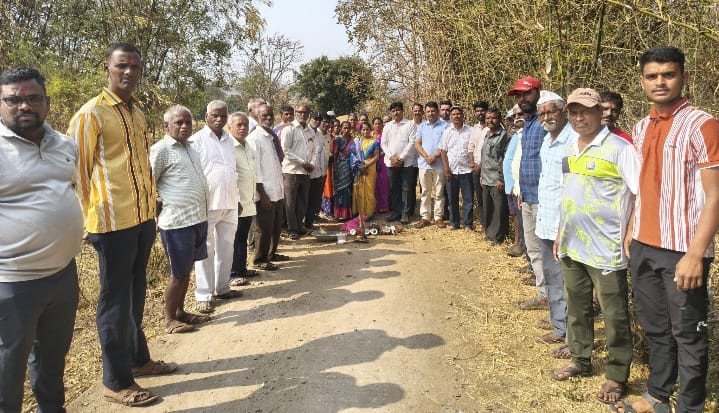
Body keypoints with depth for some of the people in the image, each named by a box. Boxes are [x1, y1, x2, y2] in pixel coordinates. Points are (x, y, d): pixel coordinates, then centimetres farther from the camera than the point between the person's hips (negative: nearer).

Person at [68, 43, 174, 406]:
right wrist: (88, 219, -10)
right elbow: (78, 170, -10)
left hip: (143, 217, 7)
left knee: (136, 293, 18)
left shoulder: (137, 112, 13)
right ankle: (116, 381, 17)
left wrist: (152, 207, 15)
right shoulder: (90, 114, -10)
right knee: (116, 299, 3)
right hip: (113, 220, -7)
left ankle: (137, 358, 35)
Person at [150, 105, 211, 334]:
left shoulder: (189, 147, 14)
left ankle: (180, 311, 30)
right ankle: (169, 319, 17)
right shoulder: (160, 149, -11)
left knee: (186, 270, 16)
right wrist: (159, 206, -8)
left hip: (198, 218, 8)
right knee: (178, 273, 2)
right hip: (177, 222, -8)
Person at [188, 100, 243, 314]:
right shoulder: (196, 140, -6)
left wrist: (237, 198, 17)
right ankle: (203, 295, 8)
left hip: (229, 203, 6)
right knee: (206, 250, 0)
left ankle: (222, 287, 25)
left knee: (226, 248, 13)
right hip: (208, 203, -6)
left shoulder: (229, 140, 13)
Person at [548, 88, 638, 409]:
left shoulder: (619, 148, -11)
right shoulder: (568, 150, 10)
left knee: (614, 316, 6)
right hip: (572, 246, 7)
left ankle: (617, 376, 20)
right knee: (576, 308, 18)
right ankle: (580, 360, 35)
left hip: (606, 248, -7)